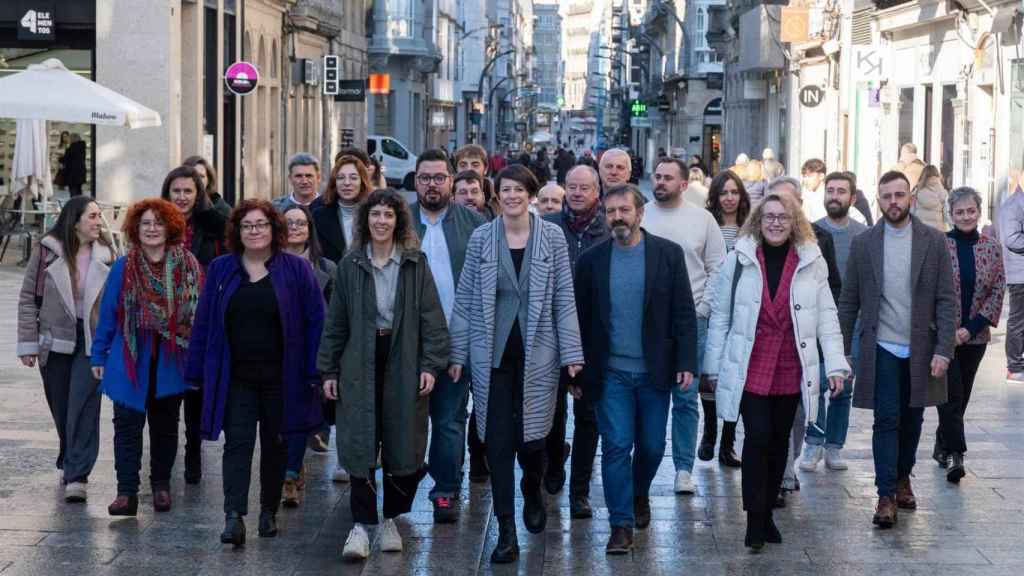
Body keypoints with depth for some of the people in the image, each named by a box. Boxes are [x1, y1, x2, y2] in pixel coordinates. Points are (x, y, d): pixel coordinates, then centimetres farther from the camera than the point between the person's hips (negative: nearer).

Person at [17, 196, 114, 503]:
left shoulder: (104, 254, 2)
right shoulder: (47, 251, -3)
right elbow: (28, 298, 0)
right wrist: (28, 343, -4)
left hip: (91, 342, 0)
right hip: (55, 341, 0)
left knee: (83, 407, -10)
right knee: (61, 409, 9)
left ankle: (77, 476, -9)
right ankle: (71, 464, 30)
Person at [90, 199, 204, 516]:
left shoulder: (188, 266, -2)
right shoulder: (123, 268, -2)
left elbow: (200, 312, 1)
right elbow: (107, 313, 2)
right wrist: (98, 356, 1)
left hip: (171, 362, 1)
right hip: (130, 359, -1)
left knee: (165, 425, 14)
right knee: (127, 425, -4)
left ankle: (161, 484, 28)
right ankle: (126, 492, -2)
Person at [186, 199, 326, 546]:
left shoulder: (296, 270, -1)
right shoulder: (220, 270, 5)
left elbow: (315, 322, -3)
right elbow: (203, 322, 6)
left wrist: (314, 372, -9)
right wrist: (198, 372, 2)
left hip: (281, 377, -1)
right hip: (236, 378, 1)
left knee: (275, 445, 10)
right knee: (237, 443, -8)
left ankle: (269, 513, 24)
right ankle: (234, 516, -17)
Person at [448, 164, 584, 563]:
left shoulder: (552, 237, 1)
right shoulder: (481, 238, 2)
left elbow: (564, 300, 1)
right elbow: (465, 301, 5)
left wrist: (572, 353, -4)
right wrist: (457, 354, 2)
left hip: (537, 353, 0)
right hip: (492, 353, 1)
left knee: (531, 438, 1)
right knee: (498, 441, -1)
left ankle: (533, 492, 36)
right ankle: (507, 532, 7)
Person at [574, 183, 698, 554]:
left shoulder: (668, 254, -2)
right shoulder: (592, 260, 1)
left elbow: (684, 312, -2)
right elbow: (581, 319, 5)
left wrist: (686, 363, -8)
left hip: (655, 371, 0)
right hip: (610, 372, 0)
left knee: (651, 446, 11)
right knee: (616, 446, -3)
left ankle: (639, 494, 39)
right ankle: (621, 524, 3)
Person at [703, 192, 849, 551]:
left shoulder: (811, 262, 2)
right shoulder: (739, 260, -1)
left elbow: (826, 316, 4)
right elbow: (720, 316, 3)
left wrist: (835, 364, -2)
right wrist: (714, 368, 3)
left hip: (790, 371, 2)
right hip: (749, 370, -2)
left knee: (779, 442, 10)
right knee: (758, 438, -11)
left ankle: (767, 511, 25)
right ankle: (755, 519, -2)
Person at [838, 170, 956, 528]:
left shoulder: (934, 242, -1)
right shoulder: (863, 244, 1)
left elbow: (947, 300, -2)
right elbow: (849, 302, 4)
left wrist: (943, 350, -9)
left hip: (921, 350, 1)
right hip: (881, 350, -1)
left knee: (912, 420, 13)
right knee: (886, 421, -5)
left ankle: (902, 478, 32)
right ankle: (886, 495, -3)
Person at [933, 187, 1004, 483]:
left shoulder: (991, 247, 3)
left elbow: (997, 292, 3)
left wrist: (971, 328, -7)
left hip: (975, 335, 4)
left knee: (962, 394, 11)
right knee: (952, 392, -13)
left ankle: (942, 445, 27)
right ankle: (954, 454, -13)